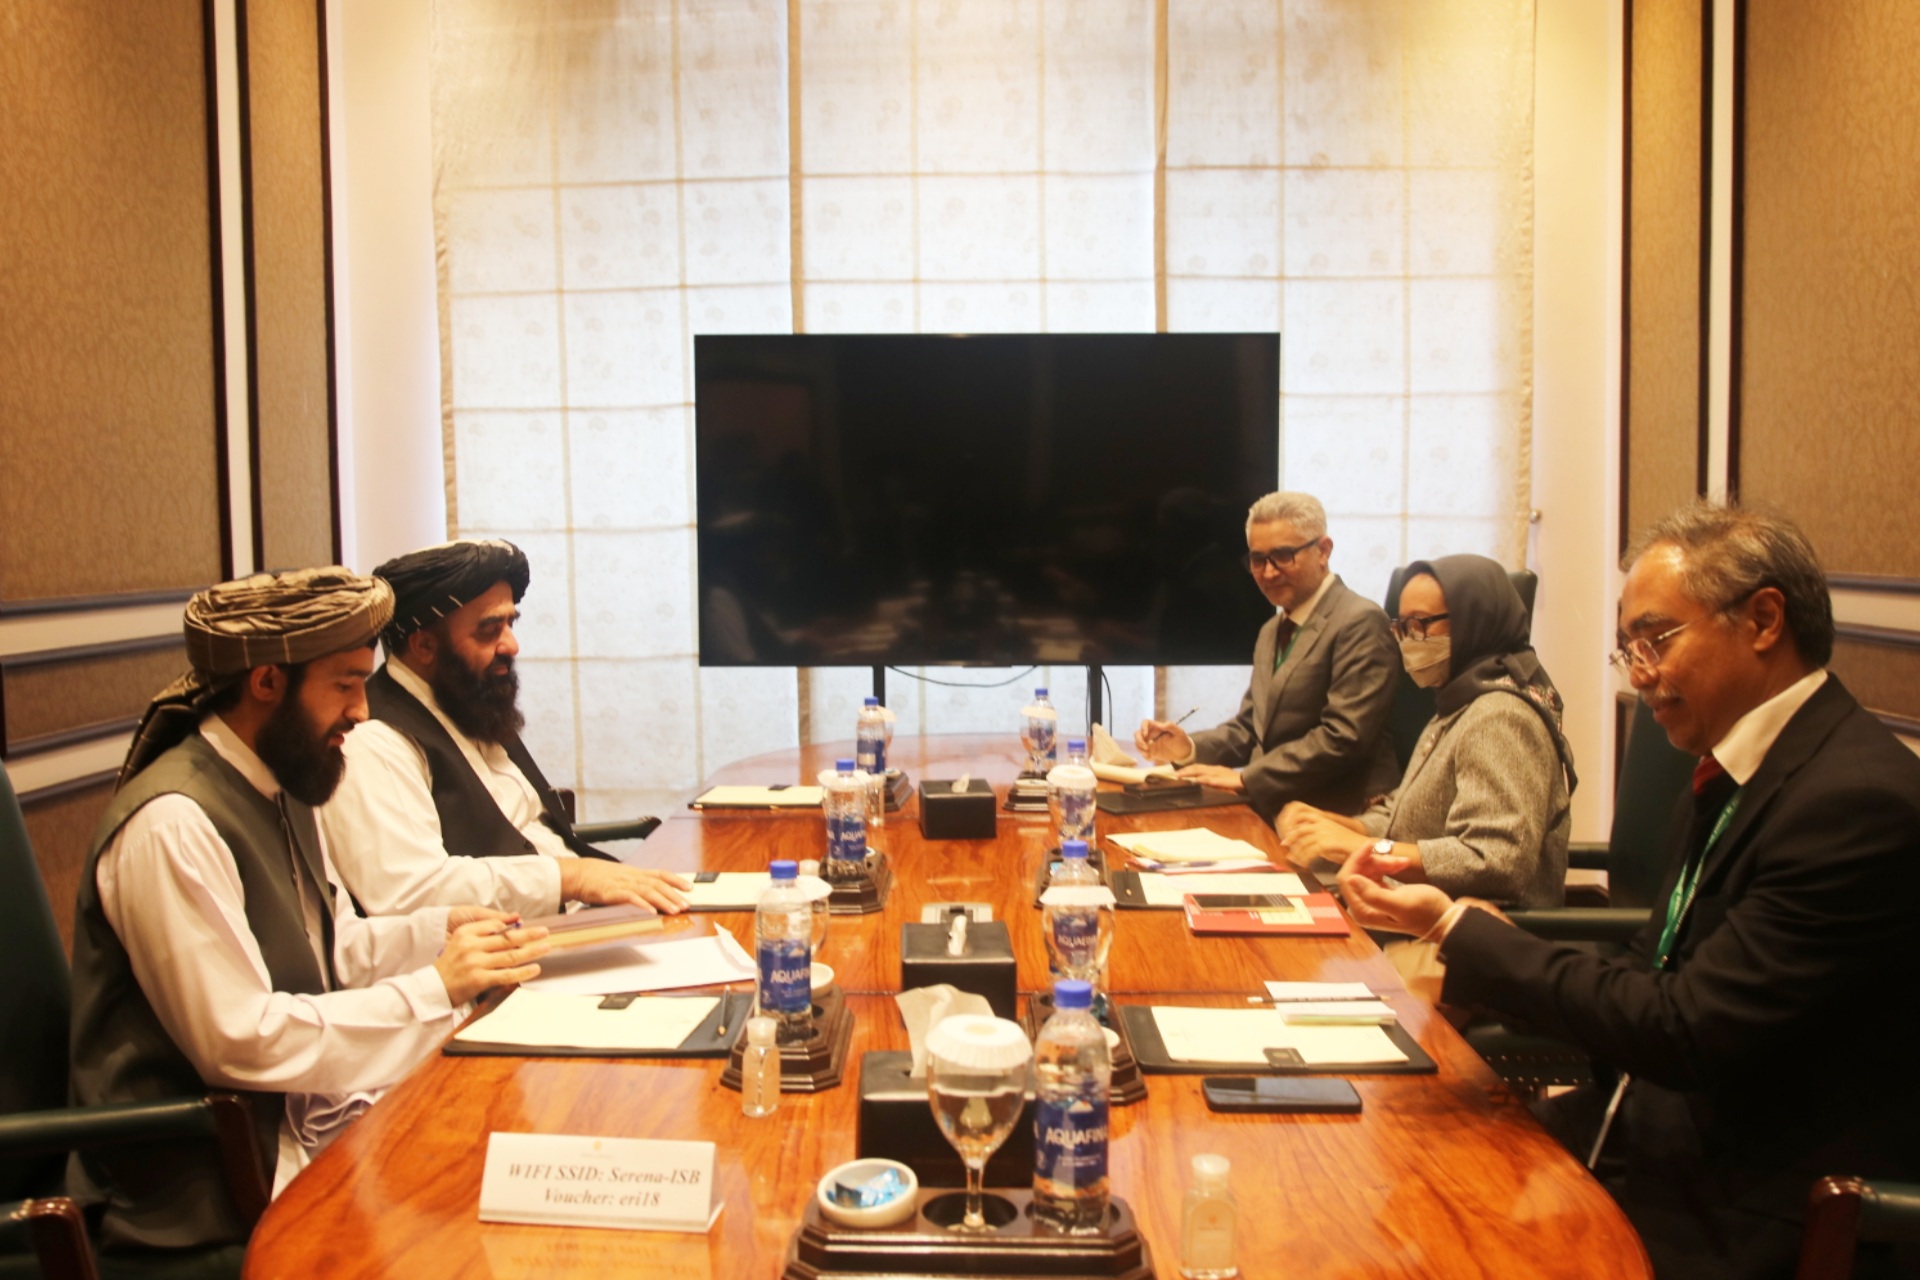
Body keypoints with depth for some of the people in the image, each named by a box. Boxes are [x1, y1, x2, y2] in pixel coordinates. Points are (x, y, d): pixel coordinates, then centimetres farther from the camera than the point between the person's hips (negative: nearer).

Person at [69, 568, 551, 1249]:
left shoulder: (278, 785, 8)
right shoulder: (173, 825, -21)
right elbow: (239, 1042, -23)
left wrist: (440, 930, 0)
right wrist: (435, 989, -20)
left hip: (306, 1107, 8)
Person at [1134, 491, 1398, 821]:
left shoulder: (1360, 624, -11)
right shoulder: (1271, 632, 18)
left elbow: (1343, 738, -19)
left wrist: (1244, 777, -17)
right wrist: (1188, 748, 0)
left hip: (1336, 817, -7)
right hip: (1269, 812, 8)